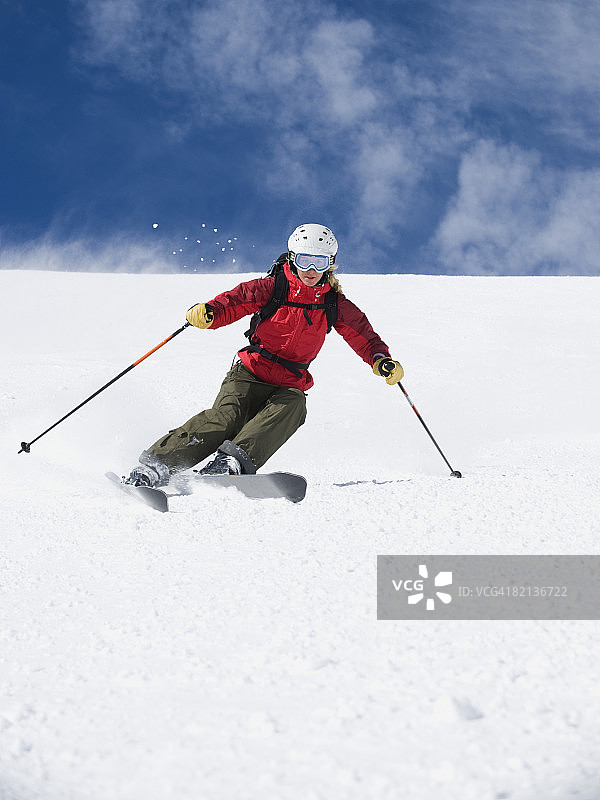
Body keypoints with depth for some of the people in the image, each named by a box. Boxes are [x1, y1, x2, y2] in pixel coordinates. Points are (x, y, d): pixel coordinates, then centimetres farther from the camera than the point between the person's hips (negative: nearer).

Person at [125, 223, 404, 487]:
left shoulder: (334, 304, 6)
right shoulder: (272, 288, -3)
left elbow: (363, 336, 12)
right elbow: (235, 300, -11)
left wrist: (381, 360, -8)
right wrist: (208, 313, -32)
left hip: (289, 387, 2)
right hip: (250, 375, -2)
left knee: (291, 409, -34)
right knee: (225, 418, -29)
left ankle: (231, 462, -49)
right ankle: (154, 465, -30)